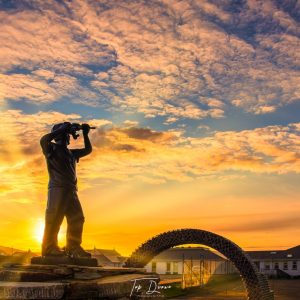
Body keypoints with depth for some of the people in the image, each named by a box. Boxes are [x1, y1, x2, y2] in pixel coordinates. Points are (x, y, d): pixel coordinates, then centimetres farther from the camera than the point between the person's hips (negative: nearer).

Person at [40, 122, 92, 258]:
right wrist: (61, 129, -10)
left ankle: (73, 247, 5)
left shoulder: (71, 153, 25)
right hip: (57, 188, -7)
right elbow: (43, 139, -16)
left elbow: (88, 150, 32)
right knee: (54, 218, -12)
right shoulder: (52, 148, 5)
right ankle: (49, 248, -11)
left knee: (77, 218, 2)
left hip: (71, 190, 7)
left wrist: (85, 134, 22)